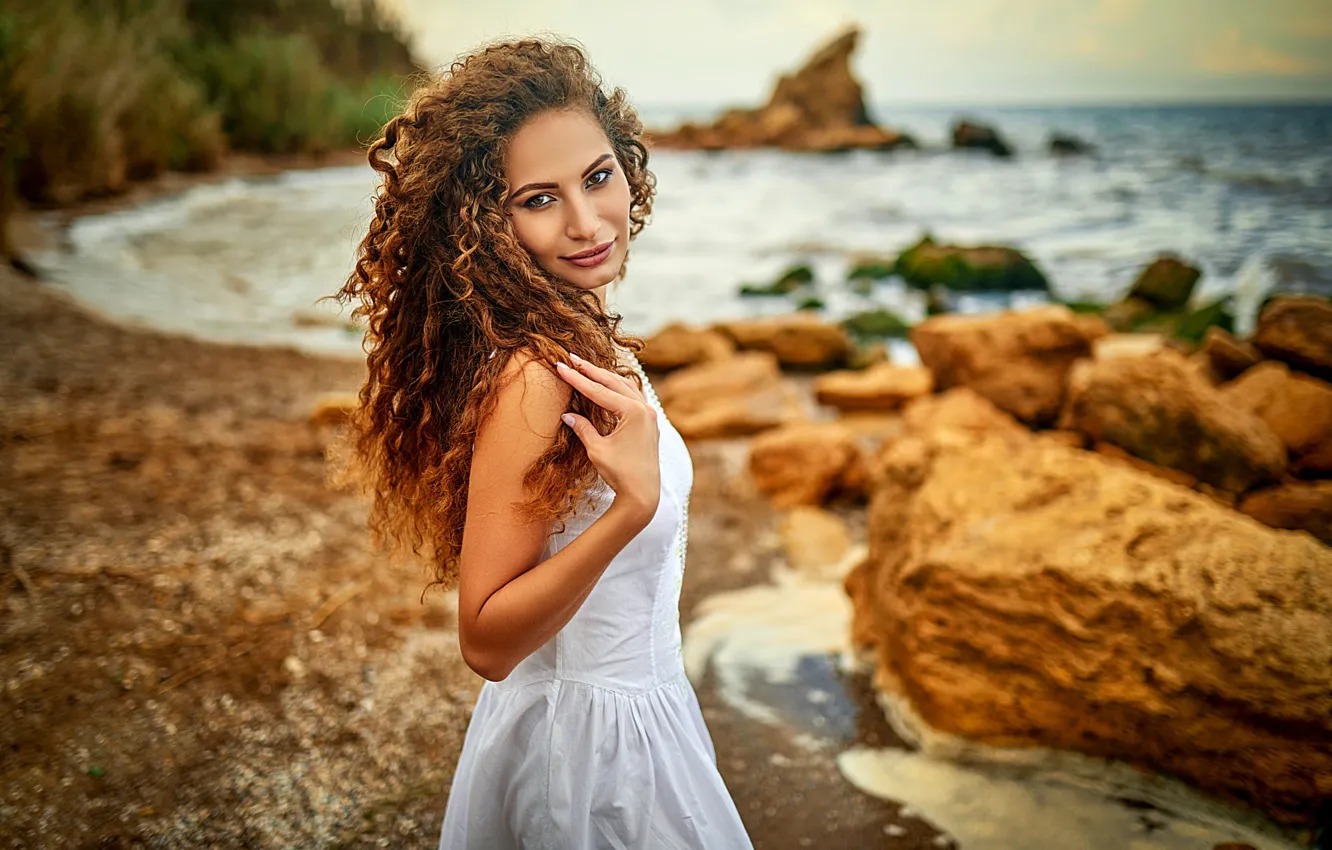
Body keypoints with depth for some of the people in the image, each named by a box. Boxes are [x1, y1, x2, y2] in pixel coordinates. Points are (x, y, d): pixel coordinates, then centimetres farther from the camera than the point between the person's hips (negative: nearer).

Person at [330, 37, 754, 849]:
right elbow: (487, 641, -28)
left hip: (635, 702, 8)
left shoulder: (586, 336, -1)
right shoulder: (532, 375, -29)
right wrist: (631, 507, -38)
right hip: (592, 747, -8)